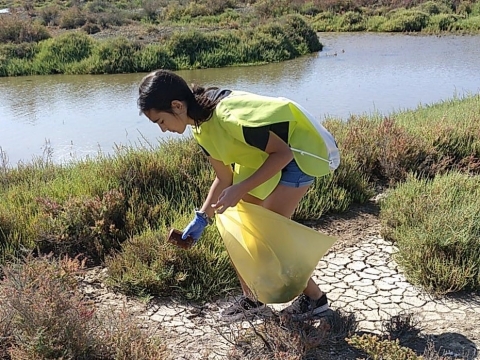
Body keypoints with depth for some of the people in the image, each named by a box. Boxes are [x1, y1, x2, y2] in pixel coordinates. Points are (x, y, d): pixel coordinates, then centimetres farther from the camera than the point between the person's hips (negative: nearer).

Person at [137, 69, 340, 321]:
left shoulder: (228, 116, -33)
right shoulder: (201, 128, -4)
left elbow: (283, 153, -27)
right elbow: (224, 177, 5)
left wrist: (241, 189, -30)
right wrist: (202, 217, -1)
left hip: (298, 150, -9)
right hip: (265, 156, 9)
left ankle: (314, 297, 10)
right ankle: (252, 299, 19)